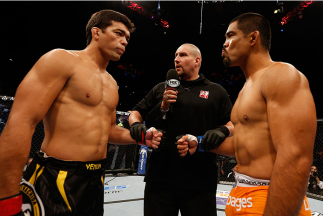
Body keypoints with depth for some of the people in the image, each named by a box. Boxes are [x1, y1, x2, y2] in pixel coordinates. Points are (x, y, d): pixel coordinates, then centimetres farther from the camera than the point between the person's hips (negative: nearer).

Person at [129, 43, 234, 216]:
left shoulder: (216, 92, 8)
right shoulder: (161, 89, 12)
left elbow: (234, 124, 7)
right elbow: (136, 112, 14)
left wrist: (222, 131, -14)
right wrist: (136, 124, -8)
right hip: (160, 177, 2)